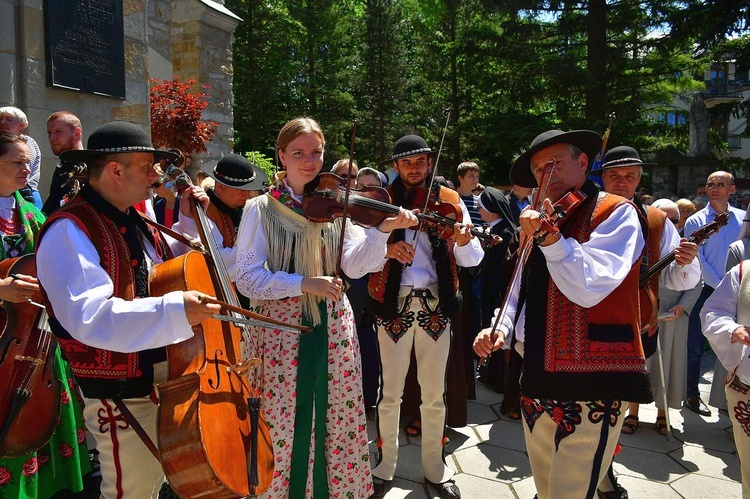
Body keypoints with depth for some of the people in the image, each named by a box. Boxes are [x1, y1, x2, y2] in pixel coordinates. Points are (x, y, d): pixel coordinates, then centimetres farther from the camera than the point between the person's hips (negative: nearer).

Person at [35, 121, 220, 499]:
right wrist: (174, 311, -41)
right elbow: (88, 317, -33)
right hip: (125, 395, -9)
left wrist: (188, 223, 10)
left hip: (166, 380, 9)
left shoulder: (133, 222, 9)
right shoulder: (69, 231, -20)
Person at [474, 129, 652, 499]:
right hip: (538, 381, 7)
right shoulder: (543, 220, 15)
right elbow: (521, 291, 19)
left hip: (591, 387, -7)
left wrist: (550, 239, -31)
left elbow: (589, 289, -19)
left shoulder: (616, 212, -6)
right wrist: (501, 329, 2)